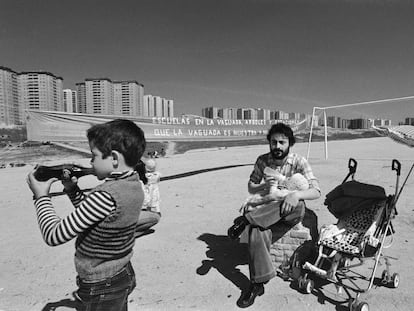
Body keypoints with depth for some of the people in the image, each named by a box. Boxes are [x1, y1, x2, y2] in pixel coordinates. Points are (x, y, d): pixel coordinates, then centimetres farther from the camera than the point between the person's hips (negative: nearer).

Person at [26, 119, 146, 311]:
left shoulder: (106, 196, -33)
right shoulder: (135, 186, -7)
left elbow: (54, 235, -24)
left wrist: (42, 197, -12)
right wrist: (72, 190, -2)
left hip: (100, 291, -7)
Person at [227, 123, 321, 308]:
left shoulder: (299, 162, -5)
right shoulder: (262, 160, 3)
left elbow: (316, 191, -13)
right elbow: (250, 187, 9)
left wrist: (296, 194, -35)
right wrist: (264, 186, -14)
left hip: (291, 213, -1)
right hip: (266, 211, 1)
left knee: (298, 205, -38)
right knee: (257, 231, -33)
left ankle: (245, 220, -31)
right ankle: (257, 283, -23)